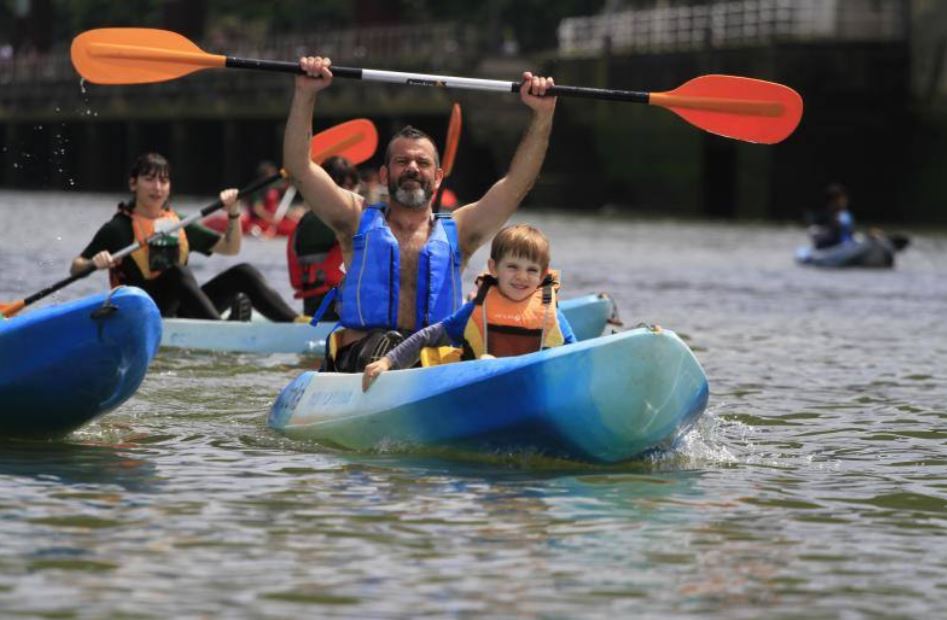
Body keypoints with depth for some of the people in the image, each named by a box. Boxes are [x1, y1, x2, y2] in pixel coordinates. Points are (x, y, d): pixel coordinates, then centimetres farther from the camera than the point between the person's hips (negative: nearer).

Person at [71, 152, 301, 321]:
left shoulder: (178, 224, 16)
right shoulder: (119, 228, -2)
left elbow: (230, 247, 21)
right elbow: (75, 269, -6)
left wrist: (233, 213, 5)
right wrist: (94, 263, -27)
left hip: (179, 314, 6)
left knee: (242, 273, -10)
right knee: (178, 273, -33)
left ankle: (296, 323, -26)